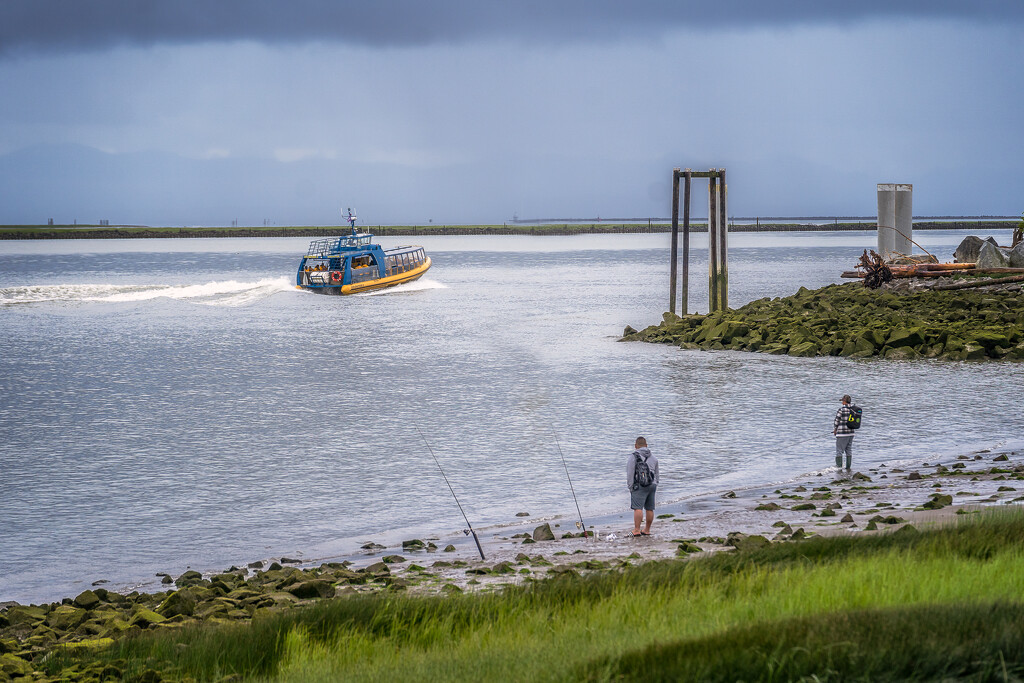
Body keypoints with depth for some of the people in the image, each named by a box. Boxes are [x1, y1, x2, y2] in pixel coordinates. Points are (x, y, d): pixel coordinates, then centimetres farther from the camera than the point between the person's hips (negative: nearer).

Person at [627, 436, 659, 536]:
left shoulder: (634, 456, -3)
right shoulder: (653, 457, 17)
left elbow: (630, 473, -6)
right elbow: (657, 474, 22)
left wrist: (630, 486, -1)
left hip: (640, 486, -7)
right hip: (652, 485, 7)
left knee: (638, 508, -11)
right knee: (650, 509, 10)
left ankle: (636, 530, -19)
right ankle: (647, 530, 18)